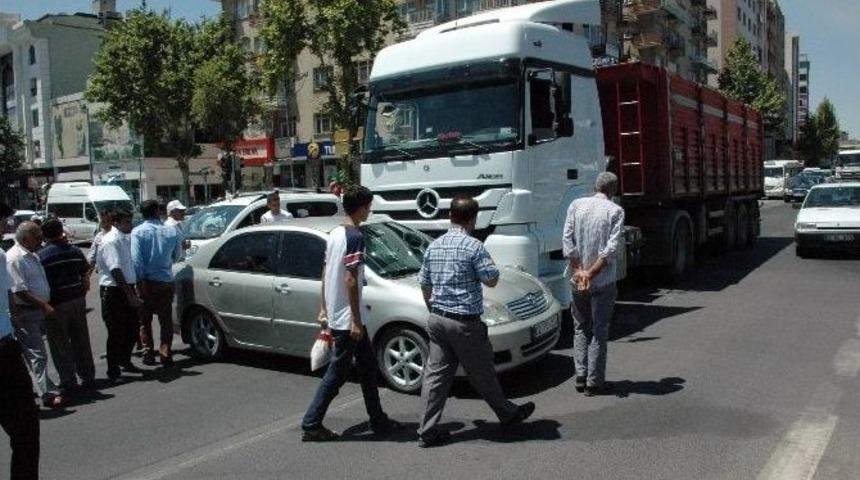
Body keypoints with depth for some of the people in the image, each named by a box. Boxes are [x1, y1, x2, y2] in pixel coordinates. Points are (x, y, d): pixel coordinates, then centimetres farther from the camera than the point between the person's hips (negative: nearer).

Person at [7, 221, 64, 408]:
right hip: (25, 313, -9)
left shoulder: (32, 256, 15)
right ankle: (48, 393, -9)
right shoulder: (14, 258, -14)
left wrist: (45, 305, 18)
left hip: (39, 311, 9)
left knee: (36, 353, 16)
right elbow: (19, 290, -20)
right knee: (37, 355, -9)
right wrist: (44, 305, -20)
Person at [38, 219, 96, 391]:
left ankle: (68, 380, 12)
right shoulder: (75, 251, 3)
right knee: (81, 340, 14)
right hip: (77, 300, 4)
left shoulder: (41, 256, -10)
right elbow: (85, 277, 7)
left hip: (56, 304, -4)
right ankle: (88, 376, 21)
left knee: (60, 344, 7)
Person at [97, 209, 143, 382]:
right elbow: (116, 271, -22)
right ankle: (113, 373, 10)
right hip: (113, 291, -8)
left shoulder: (125, 238, 10)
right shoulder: (111, 241, -16)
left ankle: (125, 361, 35)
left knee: (132, 328, 16)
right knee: (116, 333, -1)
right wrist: (130, 295, -23)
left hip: (127, 288, 8)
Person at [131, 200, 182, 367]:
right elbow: (177, 255, 12)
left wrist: (140, 280, -11)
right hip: (166, 281, 1)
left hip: (146, 282, -1)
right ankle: (166, 355, 7)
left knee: (145, 320, 12)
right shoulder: (171, 232, 1)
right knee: (166, 320, 9)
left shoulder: (137, 232, -6)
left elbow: (136, 259, -13)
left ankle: (148, 354, 14)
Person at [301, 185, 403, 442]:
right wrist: (356, 321, -18)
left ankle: (378, 420, 24)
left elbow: (325, 274, 14)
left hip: (334, 314, 10)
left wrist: (324, 310, 19)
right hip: (347, 317, -10)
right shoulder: (355, 237, -18)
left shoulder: (334, 234, 10)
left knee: (368, 365, 16)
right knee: (337, 373, 0)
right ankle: (311, 425, 8)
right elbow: (350, 280, -21)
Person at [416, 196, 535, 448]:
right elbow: (491, 280, -9)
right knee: (482, 373, 10)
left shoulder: (433, 247, 7)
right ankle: (508, 413, 31)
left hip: (437, 319, 6)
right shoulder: (473, 246, -14)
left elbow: (424, 284, 13)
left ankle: (427, 431, 10)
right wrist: (487, 263, 9)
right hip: (465, 322, -6)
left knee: (436, 374, 8)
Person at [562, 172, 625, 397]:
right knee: (599, 331, 6)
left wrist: (578, 270, -7)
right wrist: (591, 273, -14)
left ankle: (581, 377, 14)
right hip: (603, 281, -3)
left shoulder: (576, 205, 3)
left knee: (580, 328, 16)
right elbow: (611, 248, -14)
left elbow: (567, 239, -4)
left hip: (577, 280, 3)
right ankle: (594, 382, 9)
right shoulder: (615, 211, -5)